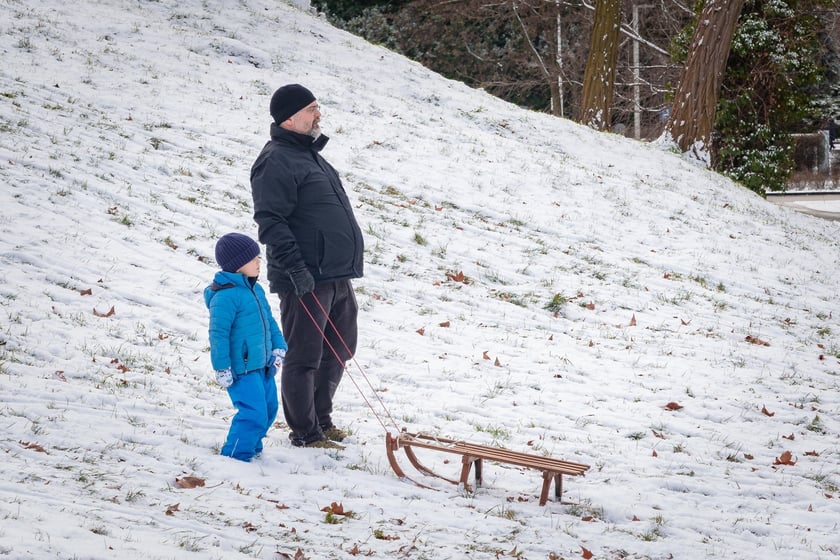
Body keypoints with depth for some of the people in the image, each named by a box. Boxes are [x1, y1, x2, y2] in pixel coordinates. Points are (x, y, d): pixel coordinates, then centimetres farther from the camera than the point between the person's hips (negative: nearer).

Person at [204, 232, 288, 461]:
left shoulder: (256, 291, 10)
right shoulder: (225, 297, -20)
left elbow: (269, 321, 22)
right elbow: (218, 334, -19)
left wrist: (278, 347, 14)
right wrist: (222, 368, -18)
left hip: (262, 365, 10)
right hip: (241, 369, -10)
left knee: (268, 408, 17)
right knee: (254, 413, -14)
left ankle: (252, 447, 33)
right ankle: (235, 455, -2)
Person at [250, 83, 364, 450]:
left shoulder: (309, 155, 19)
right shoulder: (277, 162, -12)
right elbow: (270, 223, -20)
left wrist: (347, 266, 27)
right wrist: (295, 268, -26)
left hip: (337, 278, 10)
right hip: (307, 281, -10)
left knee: (338, 350, 17)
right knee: (304, 357, -2)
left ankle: (320, 419, 30)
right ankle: (305, 433, 6)